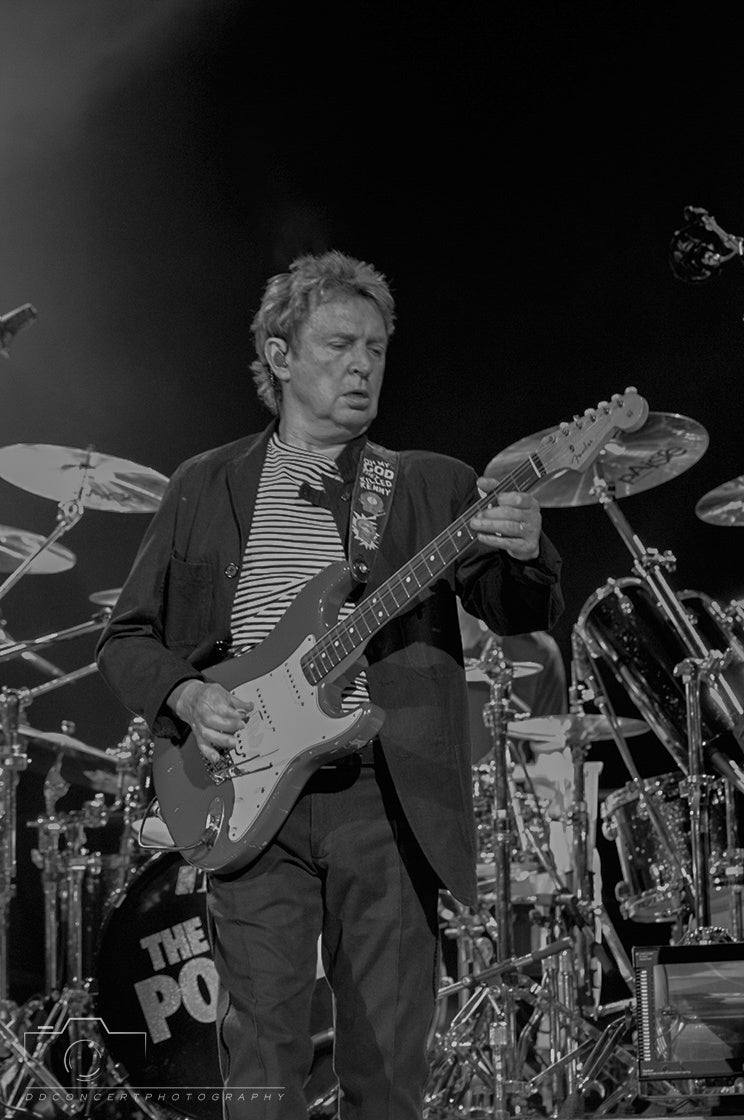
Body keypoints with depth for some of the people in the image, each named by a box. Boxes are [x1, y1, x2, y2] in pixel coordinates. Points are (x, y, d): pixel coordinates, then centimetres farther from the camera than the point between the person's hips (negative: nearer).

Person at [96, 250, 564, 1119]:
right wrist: (186, 697, -6)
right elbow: (127, 638, 14)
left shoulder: (431, 488, 10)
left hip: (390, 797, 0)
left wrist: (522, 556, -23)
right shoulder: (204, 490, 11)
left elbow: (523, 615, 0)